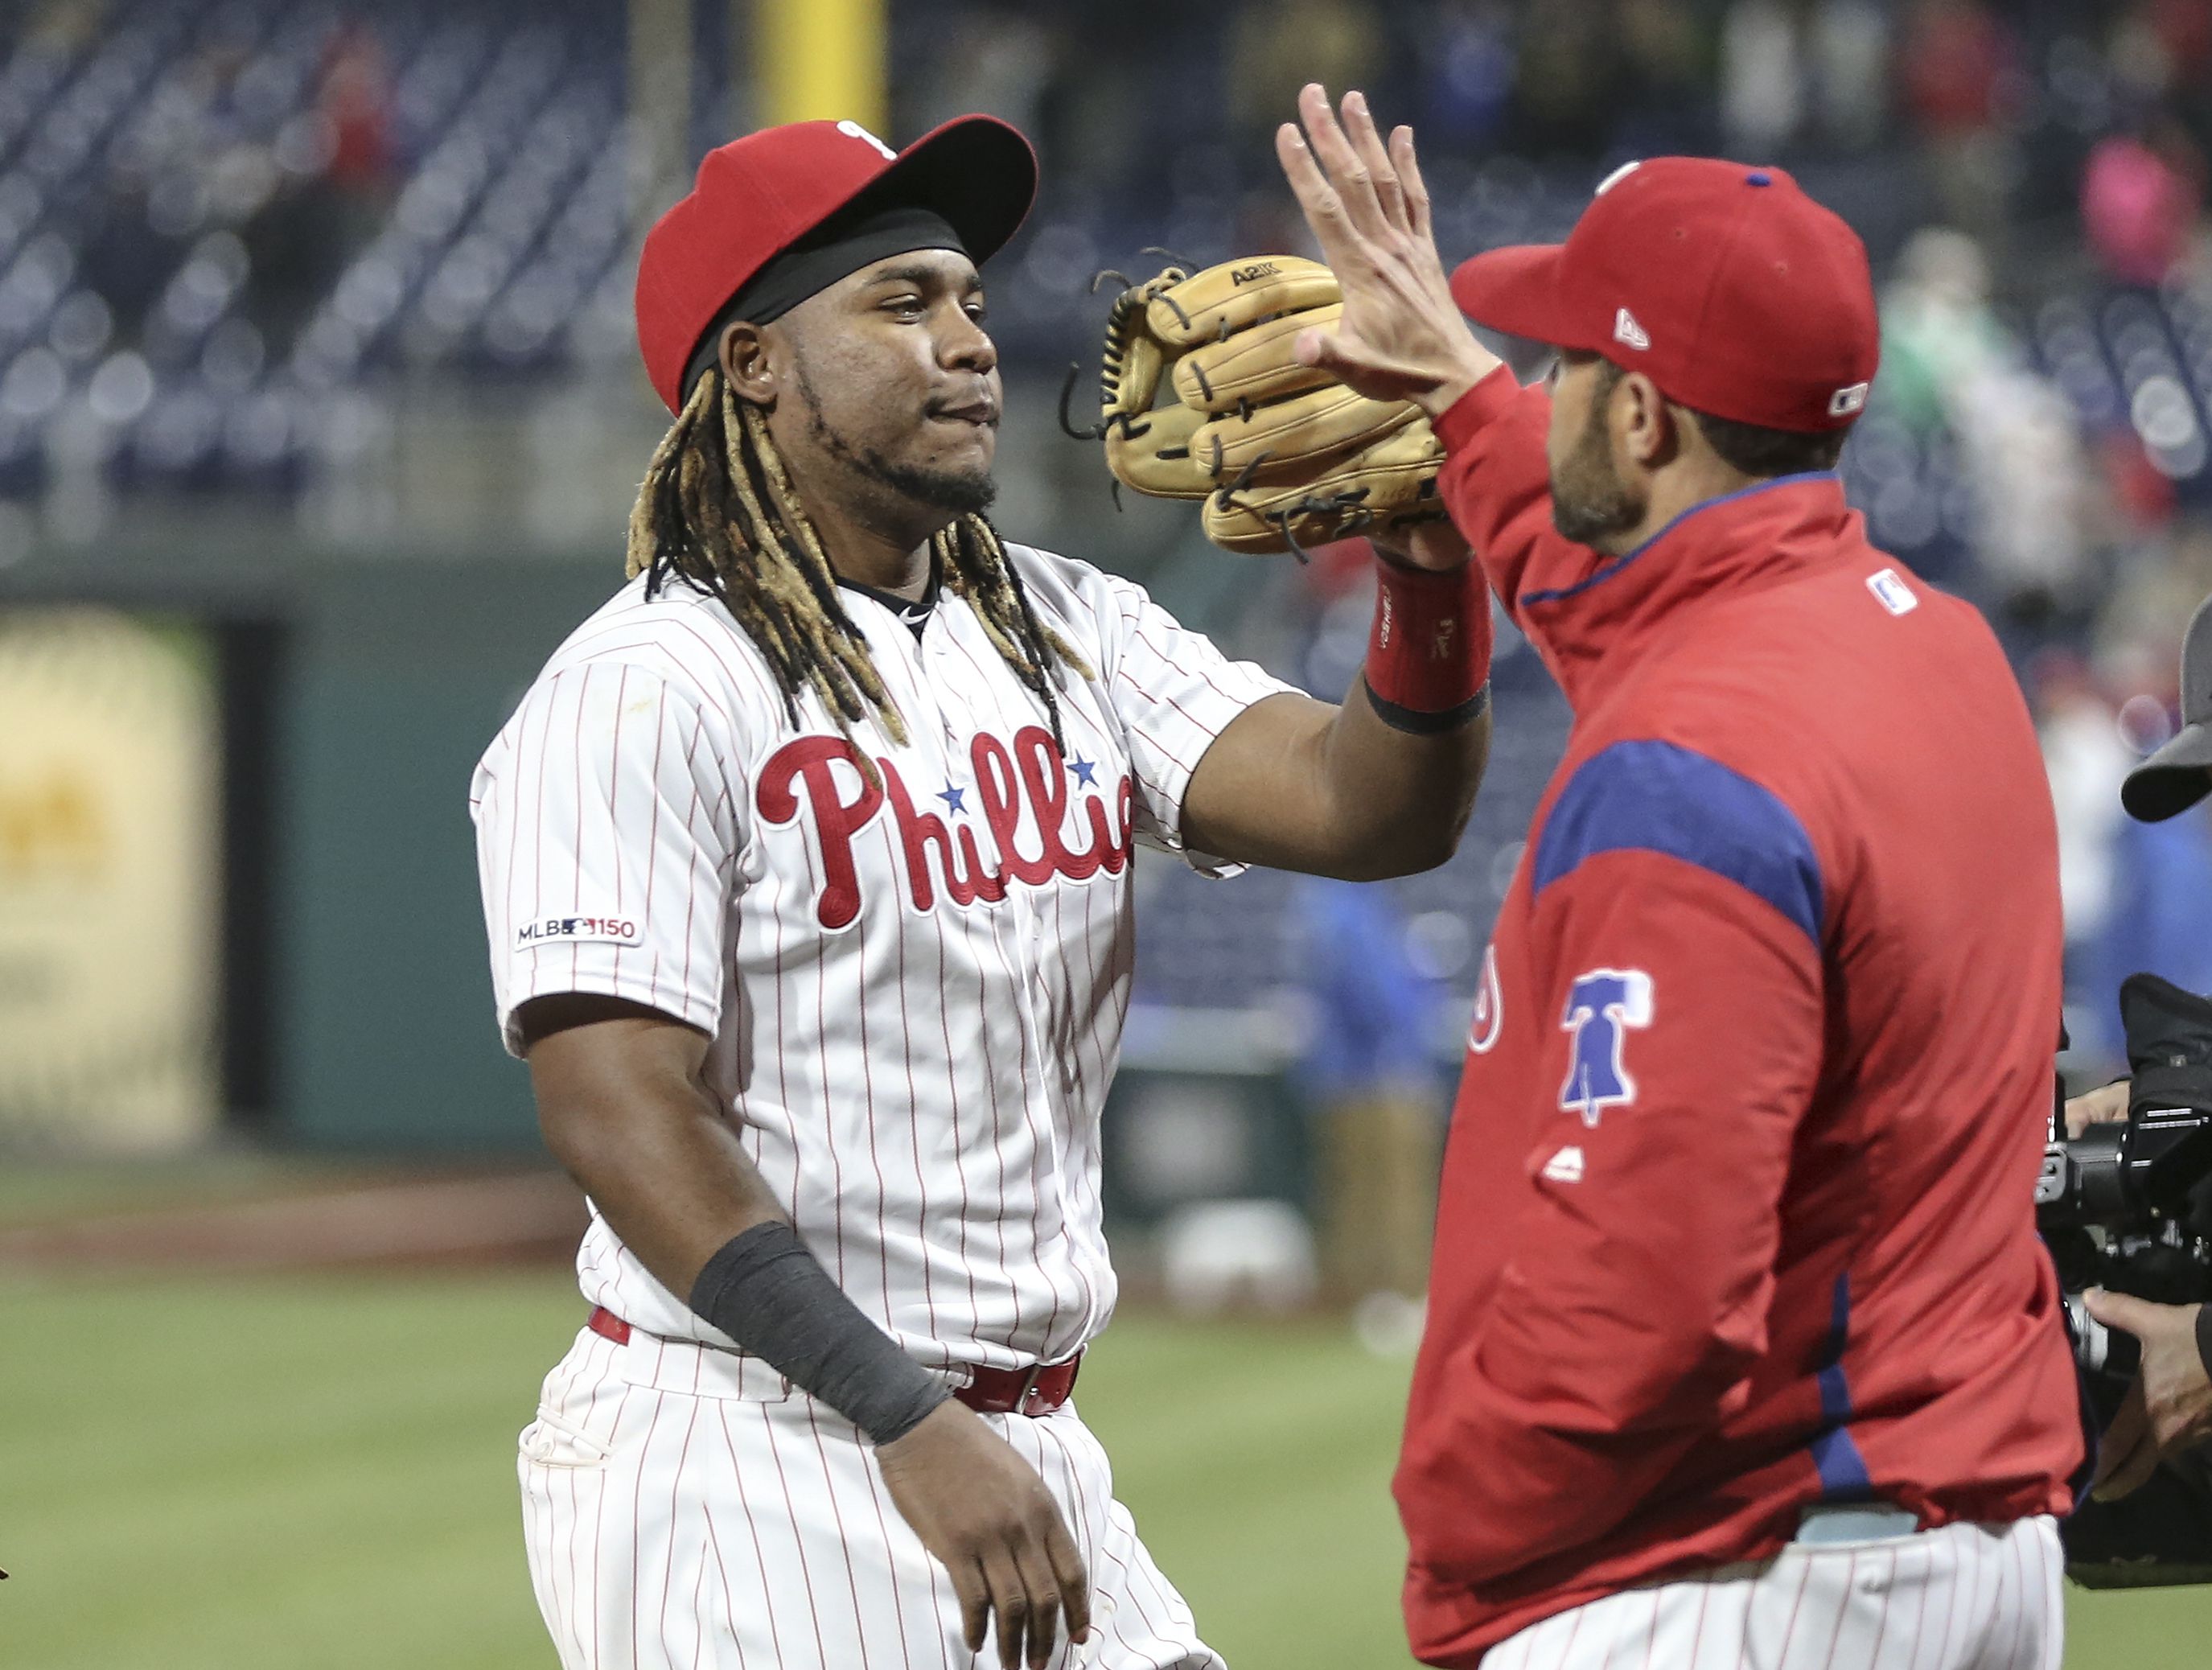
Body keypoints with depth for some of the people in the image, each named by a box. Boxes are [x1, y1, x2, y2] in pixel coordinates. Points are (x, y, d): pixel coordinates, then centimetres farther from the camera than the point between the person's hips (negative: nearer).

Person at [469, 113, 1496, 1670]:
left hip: (1028, 1445, 7)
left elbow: (1373, 808, -2)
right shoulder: (641, 692, -9)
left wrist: (1431, 562, -22)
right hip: (745, 1471, -7)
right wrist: (912, 1424, -23)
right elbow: (620, 1114, -18)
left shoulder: (1072, 633, 12)